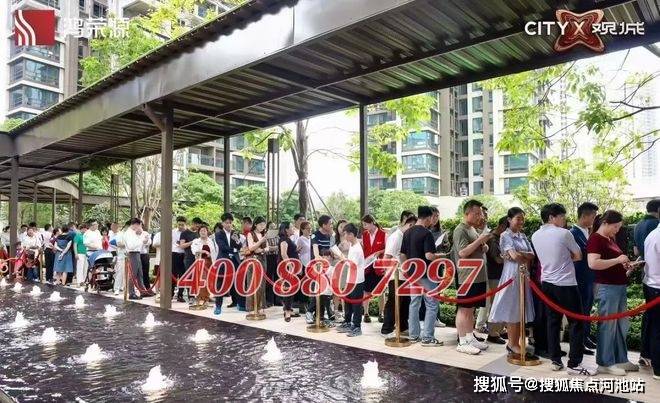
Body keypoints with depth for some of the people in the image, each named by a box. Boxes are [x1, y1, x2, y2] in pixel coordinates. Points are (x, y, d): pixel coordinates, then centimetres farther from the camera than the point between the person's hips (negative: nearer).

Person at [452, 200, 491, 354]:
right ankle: (462, 343, 4)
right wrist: (480, 240, -20)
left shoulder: (472, 229, 17)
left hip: (478, 276, 9)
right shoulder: (460, 230, -12)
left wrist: (484, 247, 3)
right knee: (464, 309, -2)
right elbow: (463, 252, -21)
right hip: (466, 276, -9)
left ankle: (470, 338, 22)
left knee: (471, 309, 14)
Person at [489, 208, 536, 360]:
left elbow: (532, 255, 3)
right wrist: (526, 259, -2)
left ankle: (514, 343, 16)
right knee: (513, 311, -2)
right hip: (512, 275, -7)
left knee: (521, 311, 7)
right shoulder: (505, 235, -6)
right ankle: (513, 345, 7)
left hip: (523, 276, 7)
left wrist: (519, 254, -12)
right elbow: (515, 256, -18)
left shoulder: (523, 236, 15)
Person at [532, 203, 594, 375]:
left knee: (553, 321, 12)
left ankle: (555, 360, 17)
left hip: (547, 282, 7)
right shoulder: (564, 233, -13)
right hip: (565, 283, -6)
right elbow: (578, 256, -2)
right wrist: (566, 257, 11)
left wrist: (561, 258, 10)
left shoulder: (535, 236, 5)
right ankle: (574, 364, 4)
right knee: (576, 323, 3)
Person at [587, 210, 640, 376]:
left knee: (621, 325, 17)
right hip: (607, 287, -10)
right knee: (607, 326, -1)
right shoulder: (595, 239, -13)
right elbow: (593, 263, -26)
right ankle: (605, 363, 10)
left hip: (620, 286, 10)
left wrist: (625, 265, 10)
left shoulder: (611, 239, 15)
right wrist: (617, 260, -20)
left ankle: (621, 359, 29)